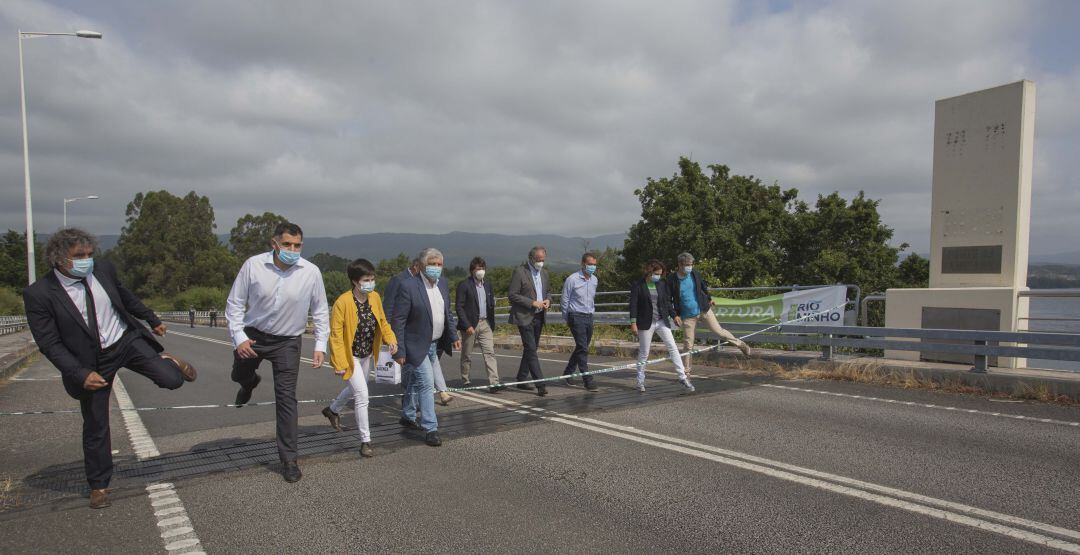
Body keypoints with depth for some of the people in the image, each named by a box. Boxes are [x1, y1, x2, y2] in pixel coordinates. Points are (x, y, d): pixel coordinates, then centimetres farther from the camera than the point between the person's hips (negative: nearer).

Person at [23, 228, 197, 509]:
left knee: (171, 379, -18)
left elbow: (126, 297, 12)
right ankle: (99, 486, 28)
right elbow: (49, 344, -15)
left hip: (127, 340, 2)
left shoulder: (103, 269, -8)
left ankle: (167, 361, 21)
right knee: (95, 426, 8)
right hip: (91, 362, -2)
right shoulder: (38, 294, -17)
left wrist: (152, 319, 23)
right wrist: (81, 374, -22)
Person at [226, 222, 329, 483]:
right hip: (253, 334, 2)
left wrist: (320, 345, -9)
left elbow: (320, 311, -5)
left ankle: (288, 459, 8)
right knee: (239, 375, 25)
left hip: (288, 342, -2)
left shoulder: (311, 272, -17)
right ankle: (250, 383, 66)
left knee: (287, 397, -3)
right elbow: (235, 303, -5)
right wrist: (238, 337, -13)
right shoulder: (253, 265, -17)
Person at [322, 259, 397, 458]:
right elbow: (336, 335, -18)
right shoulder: (342, 302, -23)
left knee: (355, 388, 26)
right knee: (362, 395, -11)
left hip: (368, 355, 7)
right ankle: (365, 441, 2)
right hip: (351, 356, -7)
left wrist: (390, 338, -11)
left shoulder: (375, 298, -6)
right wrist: (340, 363, -19)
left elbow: (382, 322, 8)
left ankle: (332, 410, 56)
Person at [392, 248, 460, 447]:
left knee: (416, 382, 22)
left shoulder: (443, 283, 3)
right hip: (416, 345, -7)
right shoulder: (408, 286, -19)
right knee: (426, 384, -10)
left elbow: (446, 313, 15)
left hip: (434, 344, 7)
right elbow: (398, 321, -18)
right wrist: (399, 351, -19)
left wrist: (453, 336, 13)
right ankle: (430, 429, -1)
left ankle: (408, 416, 40)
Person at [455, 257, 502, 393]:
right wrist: (467, 325, -17)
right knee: (467, 355, 8)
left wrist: (492, 325, 12)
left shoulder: (488, 285, 11)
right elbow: (459, 307, -11)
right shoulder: (464, 285, -7)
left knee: (490, 353, -6)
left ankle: (493, 383, -10)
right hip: (470, 325, -4)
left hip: (485, 324, 4)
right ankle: (465, 382, 23)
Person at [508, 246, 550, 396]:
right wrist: (532, 303, -18)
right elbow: (513, 295, -13)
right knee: (531, 350, -10)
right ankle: (540, 384, -11)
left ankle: (521, 380, 24)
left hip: (539, 317, 7)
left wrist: (548, 300, 0)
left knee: (530, 349, 13)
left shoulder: (544, 273, 12)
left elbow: (548, 291, 23)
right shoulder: (519, 272, -10)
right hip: (524, 317, -7)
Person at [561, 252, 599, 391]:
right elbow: (564, 300, -3)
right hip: (576, 317, -7)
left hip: (589, 317, 7)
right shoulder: (572, 279, -10)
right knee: (582, 348, -10)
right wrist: (567, 319, 2)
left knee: (581, 348, 13)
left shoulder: (595, 280, 9)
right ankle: (588, 380, -8)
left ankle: (568, 373, 30)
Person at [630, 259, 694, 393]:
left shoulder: (662, 284, 6)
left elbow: (667, 302, 14)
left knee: (673, 348, -3)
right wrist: (633, 322, -14)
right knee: (644, 353, 3)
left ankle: (683, 377, 2)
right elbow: (633, 304, -8)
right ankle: (640, 381, 16)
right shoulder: (637, 285, -6)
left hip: (662, 321, 4)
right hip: (645, 323, -4)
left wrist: (674, 315, 6)